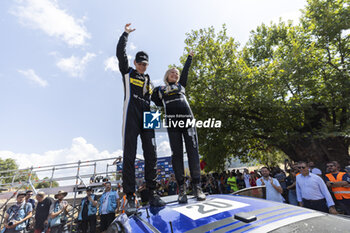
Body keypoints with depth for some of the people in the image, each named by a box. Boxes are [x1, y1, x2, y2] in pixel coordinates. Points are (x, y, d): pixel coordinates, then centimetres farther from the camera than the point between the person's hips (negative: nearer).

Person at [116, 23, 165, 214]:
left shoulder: (148, 80, 28)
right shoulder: (127, 73, 17)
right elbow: (120, 53, 7)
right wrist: (125, 34, 14)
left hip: (146, 116, 5)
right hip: (131, 115, -4)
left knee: (151, 154, -3)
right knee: (129, 155, -8)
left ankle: (152, 193, 3)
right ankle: (130, 198, -4)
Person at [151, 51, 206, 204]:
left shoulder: (181, 85, 28)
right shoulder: (160, 89, 23)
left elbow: (186, 70, 36)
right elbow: (155, 101, 19)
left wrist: (190, 57, 47)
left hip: (188, 119, 2)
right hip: (172, 122, -1)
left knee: (193, 151, -6)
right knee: (177, 154, -4)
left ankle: (197, 187, -2)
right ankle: (181, 189, 1)